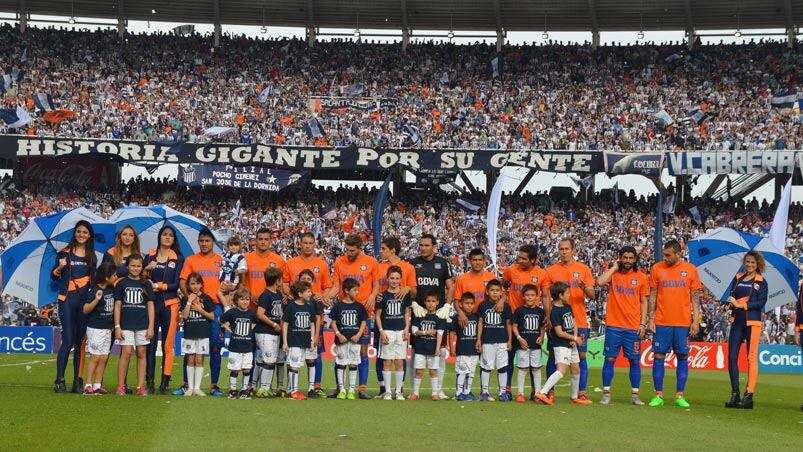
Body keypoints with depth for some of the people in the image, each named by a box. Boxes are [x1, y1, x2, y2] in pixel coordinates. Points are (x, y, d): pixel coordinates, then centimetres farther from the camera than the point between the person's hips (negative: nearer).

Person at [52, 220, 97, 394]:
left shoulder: (92, 256, 11)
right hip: (68, 300, -3)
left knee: (80, 342, 5)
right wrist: (59, 267, -17)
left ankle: (77, 381, 8)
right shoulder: (65, 253, 2)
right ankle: (59, 381, -6)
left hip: (85, 301, 3)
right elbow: (53, 276, 1)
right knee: (68, 341, -10)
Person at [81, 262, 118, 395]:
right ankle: (88, 385, -2)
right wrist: (96, 299, -32)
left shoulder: (111, 289, 7)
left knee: (103, 358, 5)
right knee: (95, 357, -7)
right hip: (95, 328, -7)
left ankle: (97, 385, 10)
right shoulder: (95, 291, -14)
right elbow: (85, 310, -17)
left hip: (107, 328, 7)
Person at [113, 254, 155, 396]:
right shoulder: (122, 283, 4)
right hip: (126, 324, -2)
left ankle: (140, 387, 6)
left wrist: (151, 326, 1)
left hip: (143, 325, 2)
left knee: (141, 354, 3)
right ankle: (120, 386, -4)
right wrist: (117, 326, -3)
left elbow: (150, 306, 8)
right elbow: (117, 305, 3)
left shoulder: (146, 284, 8)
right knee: (126, 353, -8)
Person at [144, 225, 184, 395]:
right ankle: (149, 382, 1)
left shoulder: (178, 258, 6)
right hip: (151, 303, 1)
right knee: (150, 344, -2)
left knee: (168, 344, -2)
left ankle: (165, 382, 2)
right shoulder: (150, 256, 11)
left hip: (169, 304, -1)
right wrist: (146, 269, -8)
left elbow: (176, 284, -1)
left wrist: (159, 285, -14)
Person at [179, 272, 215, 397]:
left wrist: (200, 309, -11)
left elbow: (212, 316, 0)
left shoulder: (206, 298, 1)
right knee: (190, 360, 4)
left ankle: (197, 387, 3)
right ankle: (190, 387, 8)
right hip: (189, 333, 1)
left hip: (203, 334, -1)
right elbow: (184, 316, -9)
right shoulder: (185, 299, 3)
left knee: (199, 360, 1)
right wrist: (189, 301, -13)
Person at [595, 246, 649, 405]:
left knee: (635, 361, 3)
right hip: (613, 326, -1)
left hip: (633, 327, 1)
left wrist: (643, 323, 0)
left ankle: (635, 395, 12)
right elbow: (600, 282, -18)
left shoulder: (641, 278, 6)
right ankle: (606, 394, 7)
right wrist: (614, 267, -7)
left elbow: (644, 302, 9)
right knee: (610, 359, 0)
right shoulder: (612, 274, 3)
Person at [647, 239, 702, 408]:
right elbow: (652, 296, 6)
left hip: (683, 323, 0)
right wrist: (651, 319, 0)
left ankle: (680, 396, 9)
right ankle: (658, 396, 6)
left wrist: (696, 321, -2)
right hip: (662, 322, 0)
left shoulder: (690, 270, 3)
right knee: (659, 356, -1)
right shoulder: (657, 269, 3)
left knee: (682, 357, 2)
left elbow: (695, 298, 5)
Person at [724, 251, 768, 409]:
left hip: (753, 322, -4)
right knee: (732, 356, -1)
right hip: (737, 321, 4)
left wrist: (741, 305, -16)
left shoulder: (761, 282, 1)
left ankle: (749, 395, -3)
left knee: (751, 357, -5)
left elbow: (761, 302, -9)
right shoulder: (738, 278, 13)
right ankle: (734, 395, 5)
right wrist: (731, 303, -8)